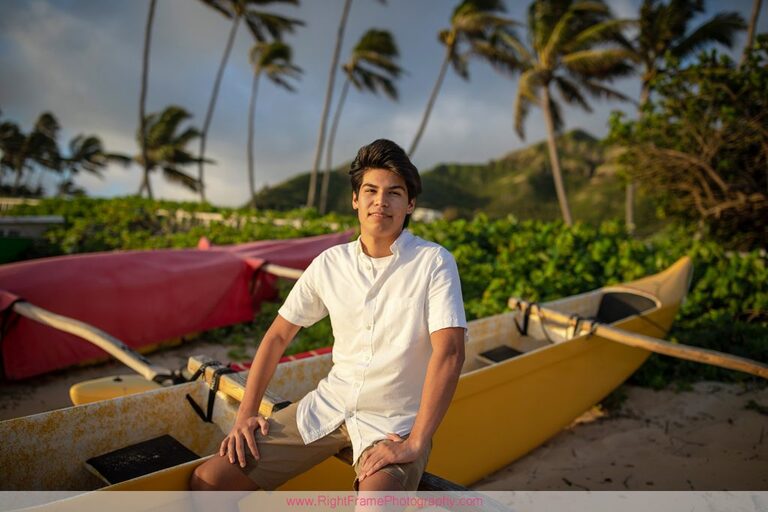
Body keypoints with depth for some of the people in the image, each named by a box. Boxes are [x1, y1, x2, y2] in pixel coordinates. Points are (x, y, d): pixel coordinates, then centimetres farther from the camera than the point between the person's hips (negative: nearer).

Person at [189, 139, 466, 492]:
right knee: (207, 480, -3)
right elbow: (278, 335, 7)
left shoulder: (433, 263, -12)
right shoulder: (330, 263, 0)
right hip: (329, 406, 4)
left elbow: (449, 352, -20)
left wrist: (415, 444, -25)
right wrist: (245, 414, 2)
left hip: (393, 423, -3)